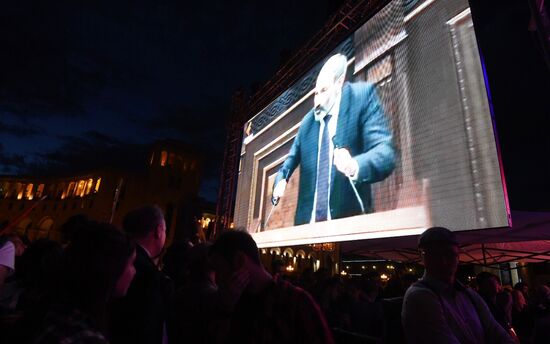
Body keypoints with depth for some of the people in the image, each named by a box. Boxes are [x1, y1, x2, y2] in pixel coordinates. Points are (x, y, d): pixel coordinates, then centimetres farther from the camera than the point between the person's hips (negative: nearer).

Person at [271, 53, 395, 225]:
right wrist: (280, 182, -5)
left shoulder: (362, 96, -1)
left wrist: (355, 166, -33)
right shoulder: (307, 122, 12)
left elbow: (385, 151, -13)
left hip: (350, 219, -4)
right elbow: (288, 165, 17)